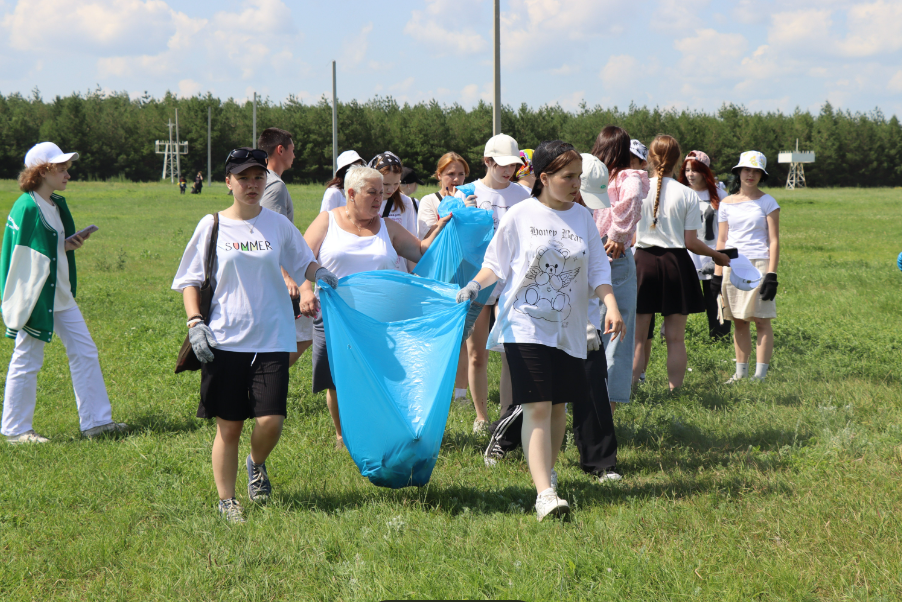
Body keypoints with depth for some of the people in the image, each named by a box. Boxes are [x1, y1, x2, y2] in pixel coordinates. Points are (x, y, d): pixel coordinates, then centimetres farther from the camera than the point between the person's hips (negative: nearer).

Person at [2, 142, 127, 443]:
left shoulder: (57, 204, 10)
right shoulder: (26, 208, -17)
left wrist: (69, 245, 1)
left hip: (62, 296, 9)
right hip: (36, 297, -9)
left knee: (85, 352, 9)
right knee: (27, 361, 1)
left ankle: (96, 420, 16)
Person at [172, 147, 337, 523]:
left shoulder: (278, 225, 7)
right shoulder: (212, 226, 2)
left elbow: (302, 262, 17)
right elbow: (190, 280, 6)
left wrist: (320, 273, -6)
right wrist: (195, 322, -7)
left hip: (272, 338, 1)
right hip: (224, 339, -1)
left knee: (271, 422, -9)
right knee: (229, 425, 3)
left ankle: (256, 464, 25)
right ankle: (226, 501, 17)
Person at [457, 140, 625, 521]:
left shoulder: (583, 219, 8)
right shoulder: (520, 216, -2)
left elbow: (598, 270, 7)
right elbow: (496, 263, 5)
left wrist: (611, 305, -8)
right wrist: (475, 285, -13)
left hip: (568, 329, 4)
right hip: (525, 324, -4)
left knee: (558, 406, 8)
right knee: (537, 407, -13)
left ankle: (547, 472, 31)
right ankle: (544, 493, -19)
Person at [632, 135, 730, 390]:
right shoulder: (687, 194, -4)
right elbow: (691, 242, -4)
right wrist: (717, 256, 13)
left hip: (643, 262, 0)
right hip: (676, 263, 0)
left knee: (637, 336, 6)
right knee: (675, 338, 7)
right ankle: (675, 391, 7)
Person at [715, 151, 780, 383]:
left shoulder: (767, 202, 2)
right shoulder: (726, 204, 11)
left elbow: (774, 241, -1)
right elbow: (722, 240, 13)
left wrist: (772, 274, -10)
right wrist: (717, 273, 7)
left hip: (758, 264, -3)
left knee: (761, 320, -6)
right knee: (739, 321, 6)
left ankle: (760, 374, -5)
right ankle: (740, 373, 11)